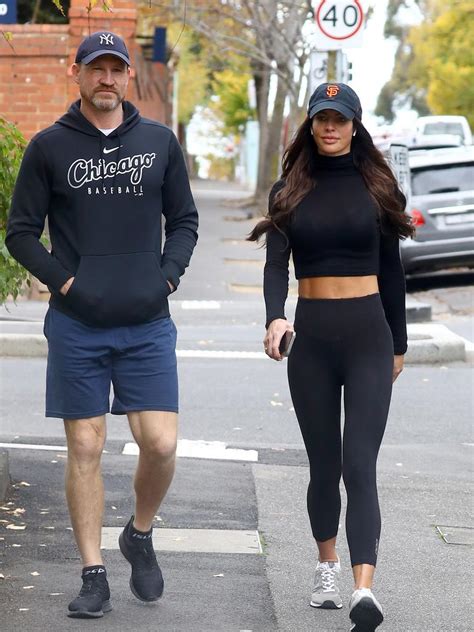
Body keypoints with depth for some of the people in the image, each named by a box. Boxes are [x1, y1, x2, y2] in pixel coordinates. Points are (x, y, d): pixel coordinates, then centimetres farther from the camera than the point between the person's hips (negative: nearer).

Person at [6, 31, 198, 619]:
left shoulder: (159, 141, 8)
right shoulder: (50, 146, 3)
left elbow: (184, 221, 16)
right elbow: (21, 231, 6)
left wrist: (167, 276, 0)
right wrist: (63, 280, -7)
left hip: (147, 325, 1)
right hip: (76, 327, -1)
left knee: (160, 444, -5)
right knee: (85, 448, 1)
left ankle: (140, 534, 23)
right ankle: (93, 575, 9)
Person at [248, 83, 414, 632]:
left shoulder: (375, 187, 5)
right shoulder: (289, 191, 6)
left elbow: (391, 271, 10)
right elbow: (276, 263, -8)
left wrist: (398, 343, 13)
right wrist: (275, 318, -26)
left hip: (368, 335, -2)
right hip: (311, 334, 2)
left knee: (359, 464, -13)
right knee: (323, 464, 10)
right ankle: (327, 568, 32)